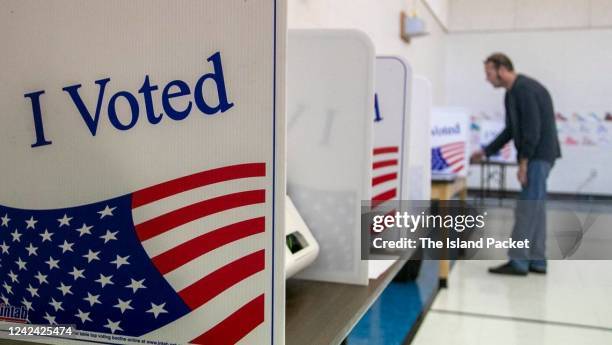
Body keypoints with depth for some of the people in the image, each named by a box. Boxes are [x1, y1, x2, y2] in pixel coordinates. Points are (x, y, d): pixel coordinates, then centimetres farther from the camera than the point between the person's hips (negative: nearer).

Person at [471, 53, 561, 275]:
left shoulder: (525, 88, -16)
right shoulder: (511, 93, 15)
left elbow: (533, 128, -21)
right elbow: (511, 130, 21)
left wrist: (523, 162, -19)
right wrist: (486, 152, 20)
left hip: (539, 155, -10)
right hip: (534, 156, 10)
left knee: (526, 209, -7)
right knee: (535, 208, 10)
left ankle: (518, 262, -3)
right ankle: (536, 261, 15)